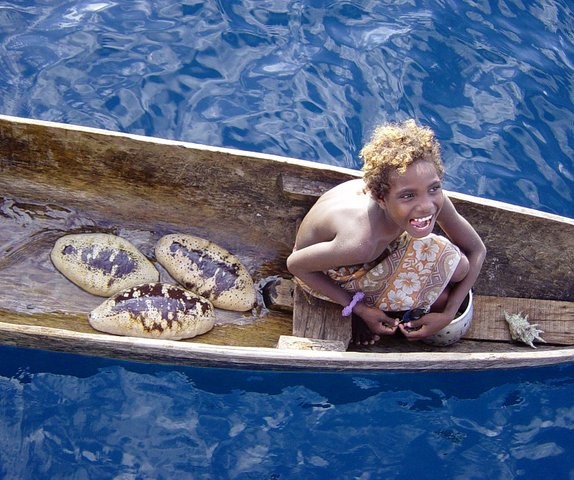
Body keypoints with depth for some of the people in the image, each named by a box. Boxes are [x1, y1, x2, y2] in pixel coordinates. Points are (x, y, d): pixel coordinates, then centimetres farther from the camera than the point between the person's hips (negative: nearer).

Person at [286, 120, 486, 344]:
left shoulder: (431, 198, -27)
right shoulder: (360, 243, -43)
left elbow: (477, 250, -10)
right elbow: (295, 265, -25)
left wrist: (448, 315, -16)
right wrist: (359, 307, -19)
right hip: (334, 275, -5)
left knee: (458, 266, -9)